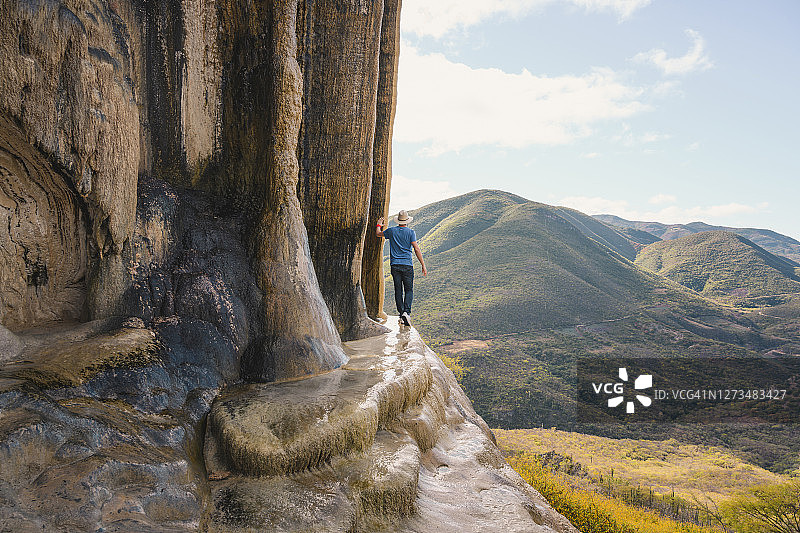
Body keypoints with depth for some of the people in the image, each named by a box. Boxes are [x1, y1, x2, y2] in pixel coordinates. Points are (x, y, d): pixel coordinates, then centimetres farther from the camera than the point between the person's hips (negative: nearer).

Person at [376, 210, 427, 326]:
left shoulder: (392, 231, 5)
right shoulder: (410, 232, -2)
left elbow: (378, 233, 23)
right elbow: (416, 249, -8)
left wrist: (379, 224, 43)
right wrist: (423, 265, -5)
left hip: (395, 264, 2)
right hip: (407, 265, -2)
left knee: (398, 290, 7)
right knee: (409, 290, 2)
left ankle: (401, 314, 8)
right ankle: (406, 312, -16)